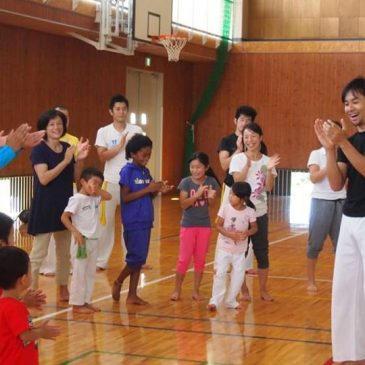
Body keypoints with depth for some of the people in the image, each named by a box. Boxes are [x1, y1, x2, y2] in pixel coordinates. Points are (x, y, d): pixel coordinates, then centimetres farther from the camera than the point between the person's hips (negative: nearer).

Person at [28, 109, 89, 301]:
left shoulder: (68, 148, 7)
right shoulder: (39, 150, -11)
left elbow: (76, 177, 10)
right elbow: (43, 178, -23)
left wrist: (79, 159, -8)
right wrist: (65, 161, -26)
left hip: (65, 205, 7)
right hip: (45, 207, -6)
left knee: (65, 251, 14)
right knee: (39, 252, -4)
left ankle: (63, 289, 26)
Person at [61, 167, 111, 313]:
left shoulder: (94, 198, 10)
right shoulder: (77, 199, -13)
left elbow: (108, 196, 14)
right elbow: (64, 217, -17)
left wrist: (97, 190, 2)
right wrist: (75, 232, -25)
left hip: (93, 241, 8)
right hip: (82, 241, -8)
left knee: (90, 273, 12)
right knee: (79, 273, -2)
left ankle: (86, 301, 20)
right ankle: (77, 304, 3)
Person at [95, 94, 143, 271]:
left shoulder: (136, 130, 3)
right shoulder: (104, 132, -1)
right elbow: (102, 156, -10)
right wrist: (120, 146, -18)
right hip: (111, 182, -2)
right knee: (105, 222, 2)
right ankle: (100, 261, 9)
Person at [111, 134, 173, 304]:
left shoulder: (146, 172, 10)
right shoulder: (127, 171, -10)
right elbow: (125, 197, -15)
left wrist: (158, 190, -5)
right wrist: (148, 189, -19)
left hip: (145, 221, 7)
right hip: (133, 222, -7)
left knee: (140, 260, 8)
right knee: (136, 258, -6)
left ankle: (132, 295, 14)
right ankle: (118, 283, 16)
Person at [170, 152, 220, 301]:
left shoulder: (211, 182, -4)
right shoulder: (186, 182, -10)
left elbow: (211, 204, 2)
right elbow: (183, 204, -16)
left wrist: (211, 197, -20)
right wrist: (197, 194, -29)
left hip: (204, 225, 2)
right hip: (188, 225, -2)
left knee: (200, 259, 8)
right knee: (184, 258, -1)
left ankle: (196, 290, 17)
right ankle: (177, 289, 12)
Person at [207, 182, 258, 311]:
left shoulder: (250, 212, -11)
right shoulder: (225, 208, -13)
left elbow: (254, 228, 0)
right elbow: (218, 226, -10)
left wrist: (247, 233, -22)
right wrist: (230, 234, -25)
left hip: (240, 250, 2)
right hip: (224, 247, -2)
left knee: (238, 275, 5)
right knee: (219, 273, -7)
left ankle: (231, 300, 21)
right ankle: (215, 300, 2)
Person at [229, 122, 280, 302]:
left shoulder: (266, 160, 2)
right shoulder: (238, 158, -5)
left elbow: (269, 187, -4)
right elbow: (237, 180, -18)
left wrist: (269, 170, -19)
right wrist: (248, 163, -28)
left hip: (260, 213, 2)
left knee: (262, 252, 6)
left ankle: (263, 290, 16)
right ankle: (244, 290, 14)